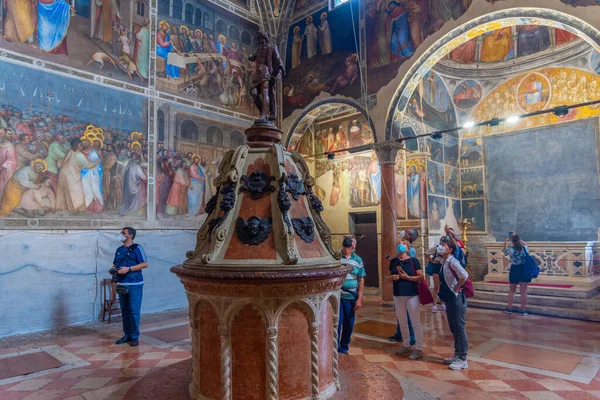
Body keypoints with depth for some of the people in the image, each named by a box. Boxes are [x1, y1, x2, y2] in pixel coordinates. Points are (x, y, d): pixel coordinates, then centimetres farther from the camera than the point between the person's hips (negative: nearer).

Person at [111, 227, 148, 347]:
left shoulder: (137, 248, -5)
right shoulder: (119, 250, 14)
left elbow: (145, 264, -10)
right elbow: (115, 264, 24)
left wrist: (128, 269, -18)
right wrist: (113, 269, 0)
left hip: (134, 284, -6)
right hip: (122, 285, 6)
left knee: (134, 311, -4)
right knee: (124, 310, 11)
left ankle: (134, 336, 4)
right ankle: (127, 335, 21)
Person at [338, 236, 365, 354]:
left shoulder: (358, 260, 6)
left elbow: (361, 280, 7)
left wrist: (359, 299, 2)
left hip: (351, 297, 3)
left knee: (349, 324, 12)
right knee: (337, 322, -3)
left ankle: (344, 347, 30)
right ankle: (335, 349, 7)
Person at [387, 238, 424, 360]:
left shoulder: (413, 260, -6)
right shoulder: (393, 261, 6)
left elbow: (421, 277, -8)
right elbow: (389, 276, 13)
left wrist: (408, 277, -20)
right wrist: (392, 277, -8)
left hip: (412, 295, -5)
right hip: (398, 295, 5)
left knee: (416, 323, 0)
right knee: (402, 322, 15)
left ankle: (418, 349, 9)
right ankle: (406, 345, 30)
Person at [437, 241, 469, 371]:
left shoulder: (452, 261, -17)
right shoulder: (444, 263, 11)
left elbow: (464, 276, -31)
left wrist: (456, 288, -18)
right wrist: (443, 292, 10)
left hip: (456, 299, -9)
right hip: (449, 299, 10)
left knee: (460, 329, -1)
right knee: (453, 329, 17)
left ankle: (462, 360, 8)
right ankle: (457, 355, 29)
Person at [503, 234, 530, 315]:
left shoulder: (511, 250, -13)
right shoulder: (524, 248, -5)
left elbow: (504, 251, 9)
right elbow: (525, 244, 21)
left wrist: (506, 241, 11)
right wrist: (517, 238, 20)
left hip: (514, 271, -1)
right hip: (524, 271, 2)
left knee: (512, 291, 14)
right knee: (523, 292, 5)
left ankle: (509, 309, 20)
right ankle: (523, 310, 9)